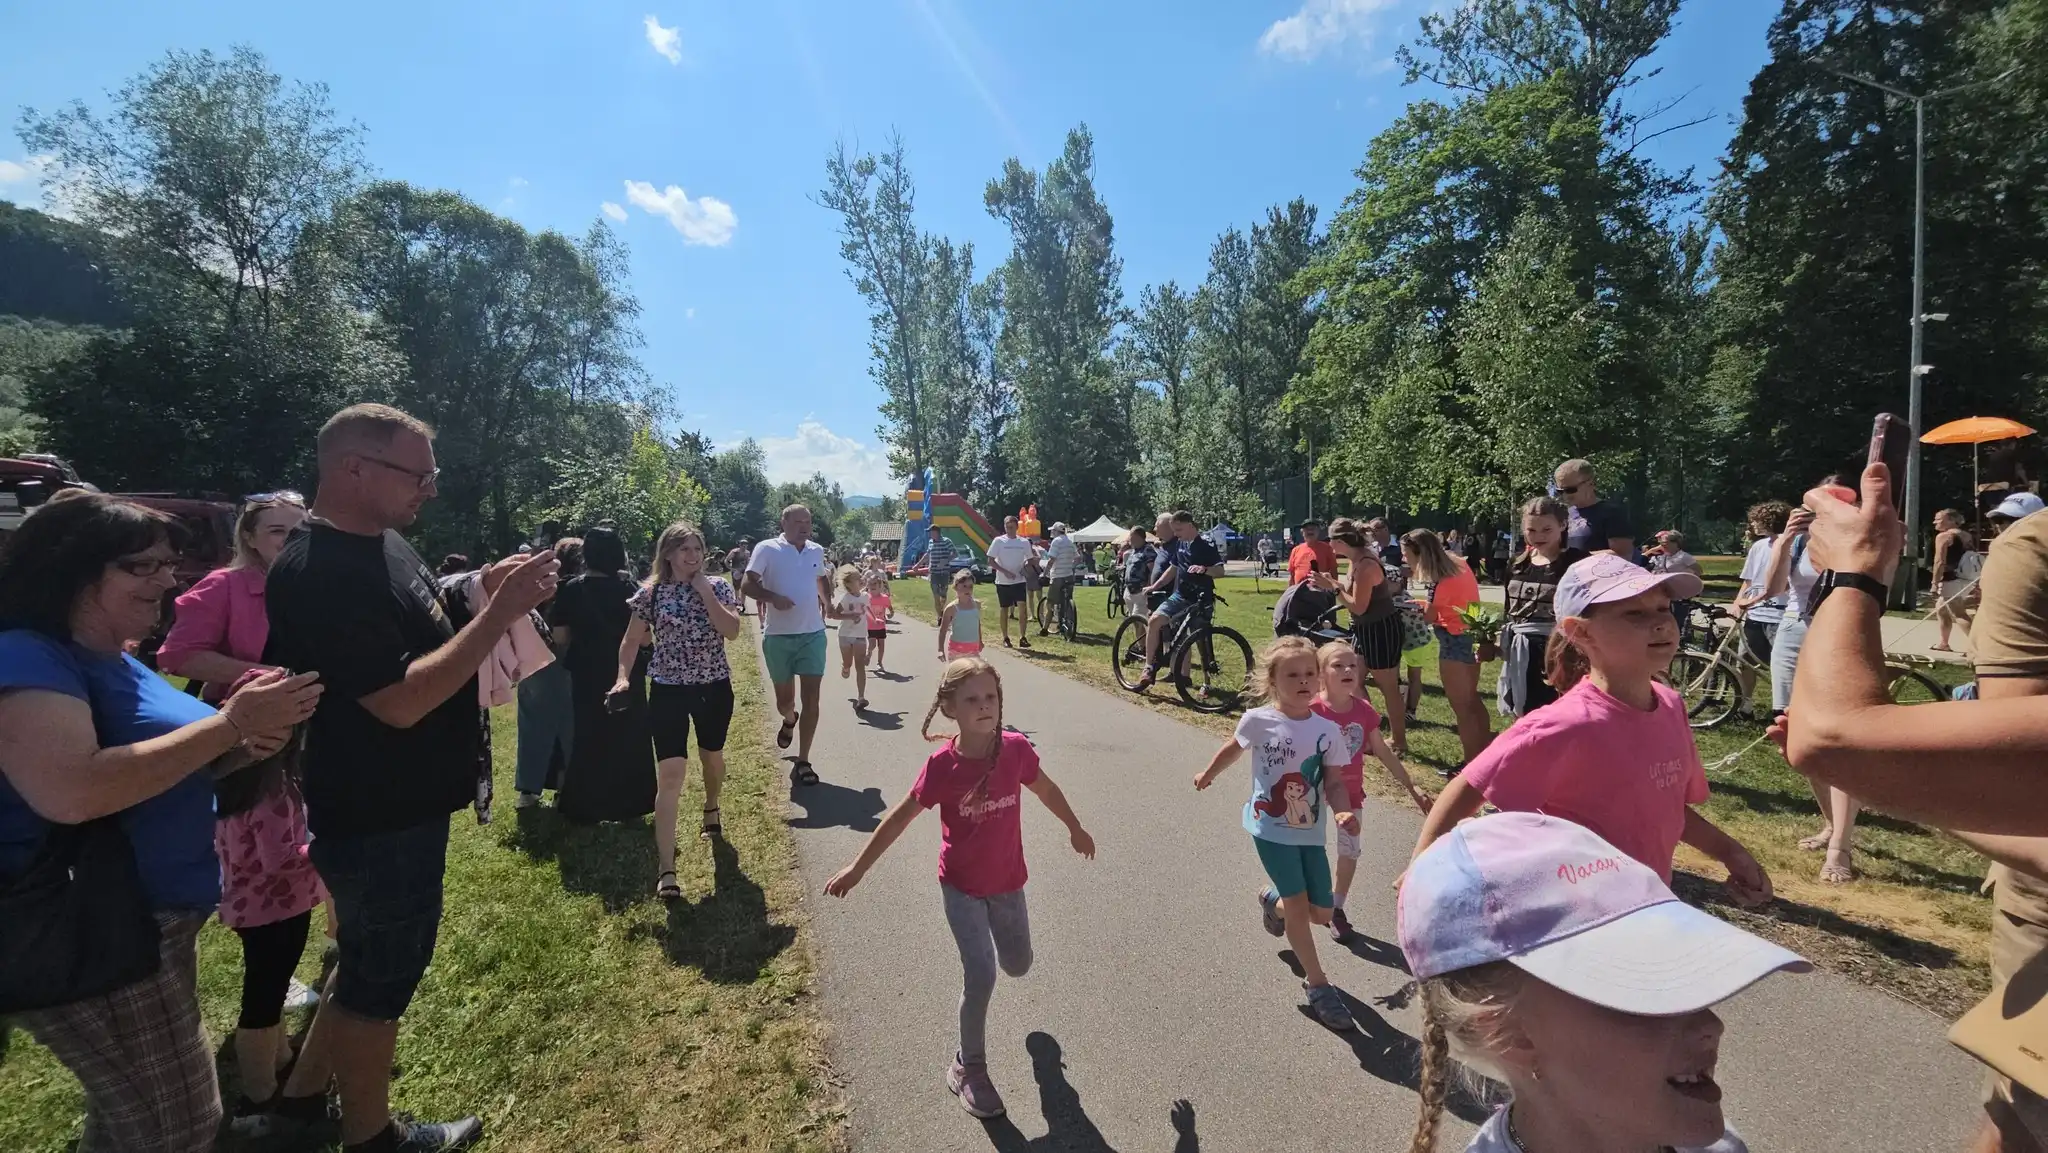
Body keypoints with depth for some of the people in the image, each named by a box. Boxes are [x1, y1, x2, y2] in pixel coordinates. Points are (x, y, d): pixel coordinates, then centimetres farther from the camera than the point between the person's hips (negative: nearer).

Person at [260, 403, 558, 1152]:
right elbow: (401, 701, -31)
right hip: (379, 820, -9)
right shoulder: (317, 574, -26)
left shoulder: (386, 542, 4)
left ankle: (304, 1090, 46)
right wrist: (500, 614, -31)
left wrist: (488, 597, -4)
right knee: (383, 973, 11)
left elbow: (429, 635, 13)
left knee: (371, 959, 26)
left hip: (402, 806, 9)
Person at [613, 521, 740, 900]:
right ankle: (665, 868, -6)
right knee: (670, 775, -9)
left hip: (714, 687, 2)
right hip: (668, 690, -2)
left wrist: (705, 592, -18)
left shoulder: (719, 586, -3)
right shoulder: (650, 593, -3)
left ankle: (711, 809, 55)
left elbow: (732, 631, -17)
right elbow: (632, 641, 2)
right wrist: (622, 676, -13)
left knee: (712, 756, 23)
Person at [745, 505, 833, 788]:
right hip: (778, 637, -2)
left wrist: (828, 603, 15)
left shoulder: (816, 551, 6)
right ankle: (789, 720, 50)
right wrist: (773, 597, -28)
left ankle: (802, 762, 4)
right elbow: (748, 585, -12)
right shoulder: (767, 549, -7)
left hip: (813, 634, 2)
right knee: (784, 699, 12)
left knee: (811, 698, -3)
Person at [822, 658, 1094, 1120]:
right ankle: (968, 1068, 19)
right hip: (961, 887, -3)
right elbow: (900, 817, -12)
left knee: (1018, 965, 19)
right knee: (980, 977, -7)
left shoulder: (1016, 748, -17)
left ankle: (997, 934, 56)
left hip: (1008, 880, 3)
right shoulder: (942, 765, -24)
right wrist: (857, 868, -7)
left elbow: (1046, 790, 3)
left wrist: (1075, 829, 18)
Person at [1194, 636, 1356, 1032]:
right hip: (1271, 827, -3)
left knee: (1322, 912, 9)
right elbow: (1233, 748, 7)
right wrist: (1208, 774, 21)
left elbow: (1334, 783, -7)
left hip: (1310, 832, 3)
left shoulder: (1328, 730, -8)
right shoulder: (1258, 720, -13)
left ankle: (1273, 899, 41)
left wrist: (1344, 812, -27)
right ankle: (1317, 985, 13)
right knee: (1297, 902, -7)